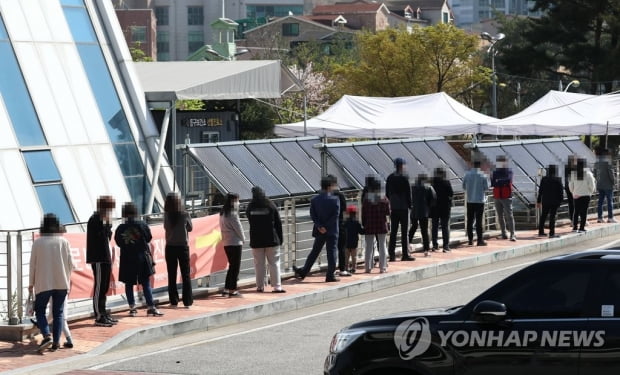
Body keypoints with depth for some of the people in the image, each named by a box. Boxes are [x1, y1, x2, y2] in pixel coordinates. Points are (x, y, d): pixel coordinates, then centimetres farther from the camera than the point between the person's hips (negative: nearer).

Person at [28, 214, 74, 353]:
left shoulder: (38, 242, -8)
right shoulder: (64, 242, -3)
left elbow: (33, 264, -3)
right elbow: (70, 264, 1)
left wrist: (31, 283, 7)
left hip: (43, 283, -2)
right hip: (61, 283, 2)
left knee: (40, 311, 9)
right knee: (58, 313, 10)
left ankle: (47, 335, -12)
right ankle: (56, 342, 6)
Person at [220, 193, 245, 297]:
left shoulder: (223, 213, 10)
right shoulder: (232, 214, -16)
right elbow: (238, 228, -13)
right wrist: (243, 238, 5)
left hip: (226, 242, 8)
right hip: (235, 242, -8)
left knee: (232, 266, 15)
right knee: (235, 266, 0)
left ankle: (226, 289, 14)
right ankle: (232, 290, 1)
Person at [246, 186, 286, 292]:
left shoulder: (250, 207, -2)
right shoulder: (270, 206, -4)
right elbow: (278, 223, -1)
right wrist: (280, 238, 5)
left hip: (256, 241, 1)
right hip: (271, 240, -1)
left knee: (259, 264, 7)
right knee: (274, 263, 2)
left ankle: (260, 286, 7)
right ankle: (277, 286, -3)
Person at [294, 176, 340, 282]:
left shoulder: (314, 200, 0)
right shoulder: (335, 200, -10)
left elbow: (313, 215, -3)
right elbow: (335, 215, -14)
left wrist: (320, 226, -6)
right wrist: (327, 227, -10)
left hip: (319, 231, 4)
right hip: (331, 231, -4)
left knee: (314, 252, 14)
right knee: (331, 252, 3)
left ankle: (302, 272, 15)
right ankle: (330, 275, 4)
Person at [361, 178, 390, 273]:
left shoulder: (366, 200, -2)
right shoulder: (384, 199, -4)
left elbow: (363, 214, -1)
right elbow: (388, 212, -1)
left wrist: (363, 225, 6)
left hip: (369, 226, 1)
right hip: (381, 226, 0)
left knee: (369, 246, 7)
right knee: (382, 245, 7)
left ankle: (368, 267, 7)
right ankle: (382, 267, 5)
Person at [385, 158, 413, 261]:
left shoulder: (390, 177, 6)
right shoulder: (404, 177, -11)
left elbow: (387, 193, 10)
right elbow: (408, 192, -11)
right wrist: (410, 204, -2)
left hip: (393, 207, 5)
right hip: (403, 207, -5)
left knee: (393, 232, 7)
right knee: (404, 232, -1)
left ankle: (392, 255, 7)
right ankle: (405, 254, -1)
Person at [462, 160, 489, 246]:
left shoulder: (467, 174, -2)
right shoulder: (483, 176, -10)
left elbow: (464, 186, 5)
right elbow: (486, 187, -6)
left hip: (470, 200, 3)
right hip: (480, 200, -3)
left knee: (470, 221, 8)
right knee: (479, 221, -1)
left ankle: (470, 240, 10)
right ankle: (480, 240, -1)